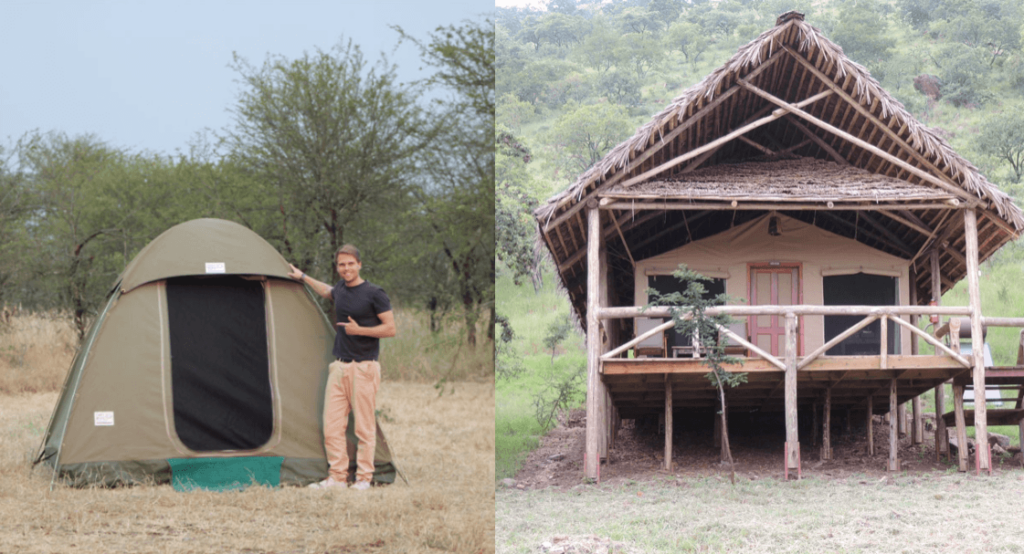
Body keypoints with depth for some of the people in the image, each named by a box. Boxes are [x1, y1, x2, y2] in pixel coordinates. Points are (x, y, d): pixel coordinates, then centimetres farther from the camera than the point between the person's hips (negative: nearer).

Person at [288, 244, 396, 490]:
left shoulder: (374, 294, -8)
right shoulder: (340, 289, 12)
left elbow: (390, 329, -8)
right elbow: (327, 291, 38)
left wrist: (360, 330, -18)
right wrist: (302, 277, 42)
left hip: (364, 368, -6)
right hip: (339, 366, 6)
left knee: (364, 426, -1)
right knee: (332, 426, 2)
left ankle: (363, 477, 7)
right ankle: (337, 477, 7)